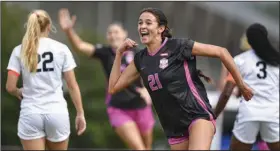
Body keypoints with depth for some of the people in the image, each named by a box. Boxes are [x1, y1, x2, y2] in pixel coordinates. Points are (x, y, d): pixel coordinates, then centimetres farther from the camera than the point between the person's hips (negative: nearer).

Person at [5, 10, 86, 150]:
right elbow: (72, 85, 1)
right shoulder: (61, 49, 1)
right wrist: (80, 114, 7)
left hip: (31, 114, 0)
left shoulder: (19, 51, 1)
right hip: (57, 112, 1)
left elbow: (10, 87, -3)